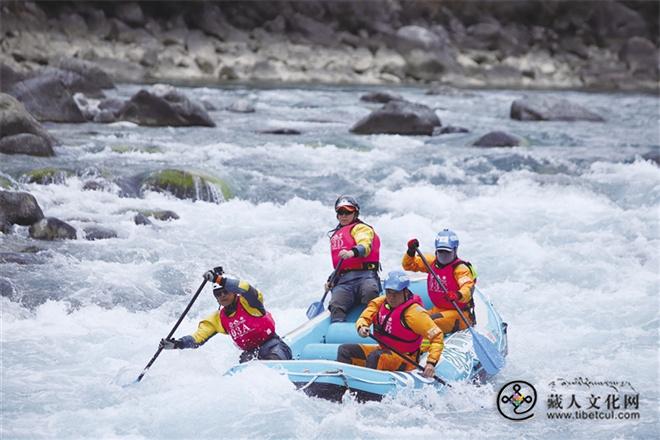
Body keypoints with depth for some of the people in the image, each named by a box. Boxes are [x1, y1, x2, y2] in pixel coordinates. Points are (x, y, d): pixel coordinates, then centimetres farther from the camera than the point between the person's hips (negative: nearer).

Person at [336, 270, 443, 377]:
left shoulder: (414, 312, -20)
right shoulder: (381, 302, 0)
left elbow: (437, 336, -20)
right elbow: (364, 318, 6)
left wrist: (431, 363, -30)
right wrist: (361, 327, -20)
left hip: (404, 361, -8)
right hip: (383, 349, 8)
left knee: (375, 356, -36)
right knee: (345, 350, -1)